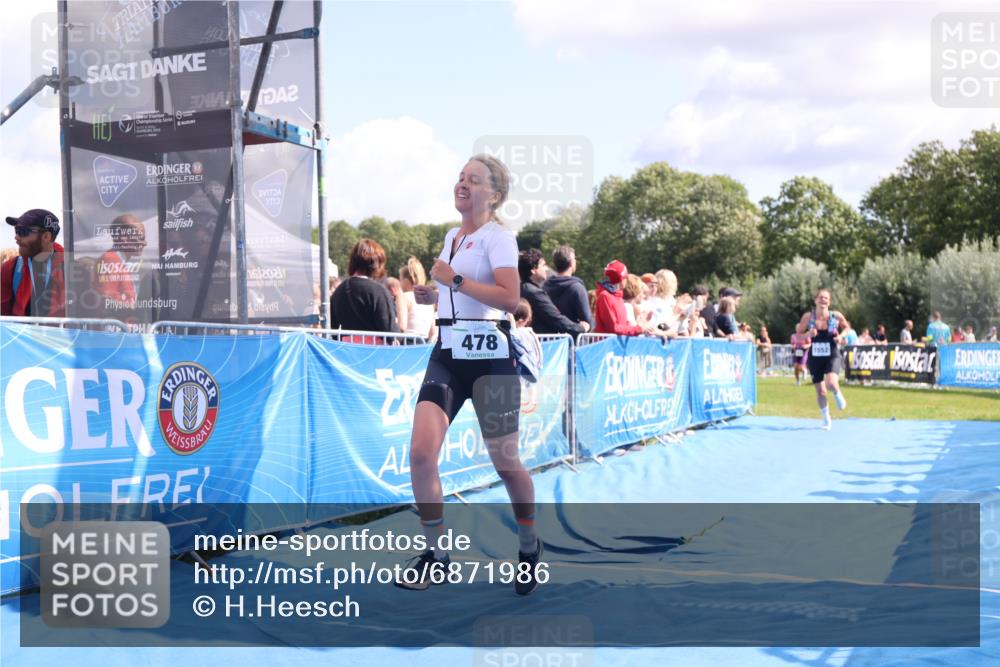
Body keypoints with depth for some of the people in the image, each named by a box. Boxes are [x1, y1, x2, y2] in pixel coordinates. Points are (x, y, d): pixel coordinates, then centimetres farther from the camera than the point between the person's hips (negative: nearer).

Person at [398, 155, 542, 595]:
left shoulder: (498, 237, -7)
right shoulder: (451, 236, 16)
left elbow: (510, 298, -22)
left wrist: (454, 280, -19)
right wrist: (432, 295, 13)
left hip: (490, 356, -6)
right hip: (447, 354, 6)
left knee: (504, 463, 3)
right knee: (421, 452, -10)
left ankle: (529, 546, 28)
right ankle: (436, 553, 5)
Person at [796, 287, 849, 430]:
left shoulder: (836, 316, -7)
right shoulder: (808, 316, -6)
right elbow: (798, 335, 1)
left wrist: (841, 337, -8)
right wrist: (808, 335, -19)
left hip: (832, 356, -2)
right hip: (815, 357, 2)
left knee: (831, 382, -28)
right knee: (820, 391, 8)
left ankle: (838, 396, 9)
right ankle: (826, 419, 29)